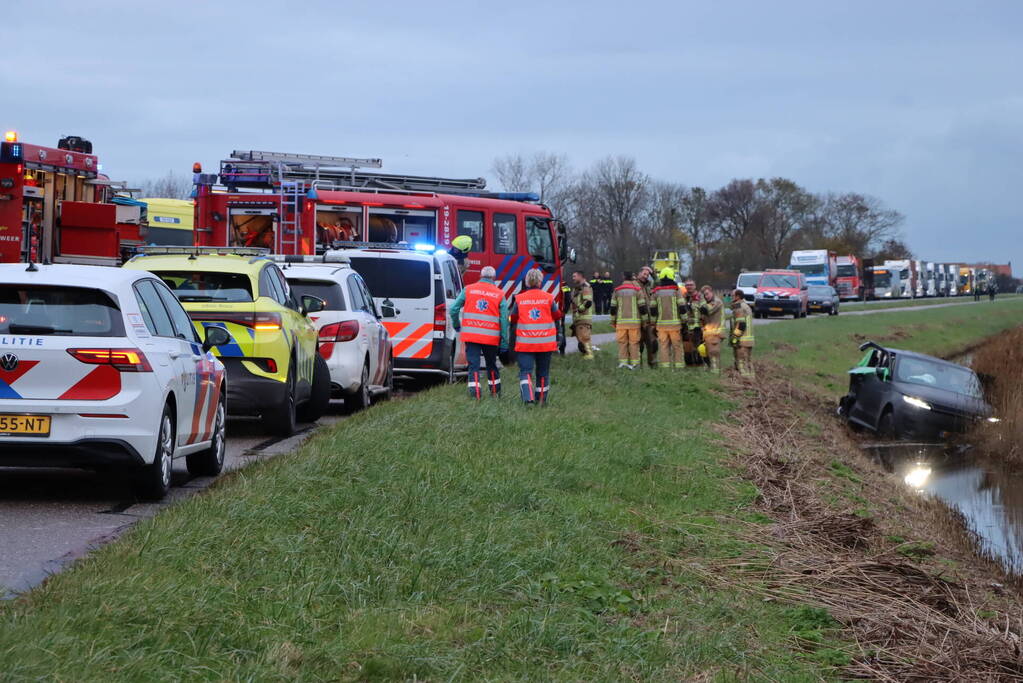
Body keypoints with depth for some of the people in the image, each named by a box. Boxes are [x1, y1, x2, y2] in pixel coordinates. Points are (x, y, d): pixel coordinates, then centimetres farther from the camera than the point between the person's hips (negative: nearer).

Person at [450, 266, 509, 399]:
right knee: (491, 365, 18)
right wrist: (504, 342, 3)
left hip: (471, 335, -1)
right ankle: (495, 392, 29)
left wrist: (456, 325, 18)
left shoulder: (468, 289, 2)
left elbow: (454, 309, 0)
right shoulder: (499, 294, 2)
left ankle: (475, 394, -12)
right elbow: (504, 319, 0)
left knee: (473, 365, 0)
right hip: (491, 337, 1)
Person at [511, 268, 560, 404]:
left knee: (525, 371, -4)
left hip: (525, 342, -1)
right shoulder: (548, 298, -4)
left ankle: (527, 397, -26)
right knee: (543, 372, 14)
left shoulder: (519, 299, -4)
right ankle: (541, 400, 23)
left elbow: (513, 319, 5)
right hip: (545, 342, 1)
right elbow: (557, 316, 8)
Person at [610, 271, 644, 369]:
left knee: (622, 342, 7)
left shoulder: (617, 291, 6)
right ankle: (634, 363, 0)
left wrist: (613, 321, 15)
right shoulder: (637, 290, 0)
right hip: (634, 321, -1)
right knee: (634, 342, 2)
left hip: (621, 321, 1)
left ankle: (623, 361, 1)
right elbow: (642, 306, -1)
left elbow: (613, 308, 7)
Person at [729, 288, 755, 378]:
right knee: (749, 363, 13)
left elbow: (741, 325, -21)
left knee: (742, 363, -9)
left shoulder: (739, 308, -12)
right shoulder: (747, 306, 19)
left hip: (741, 341, -10)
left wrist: (734, 337, -19)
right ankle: (751, 378, 14)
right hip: (749, 340, 10)